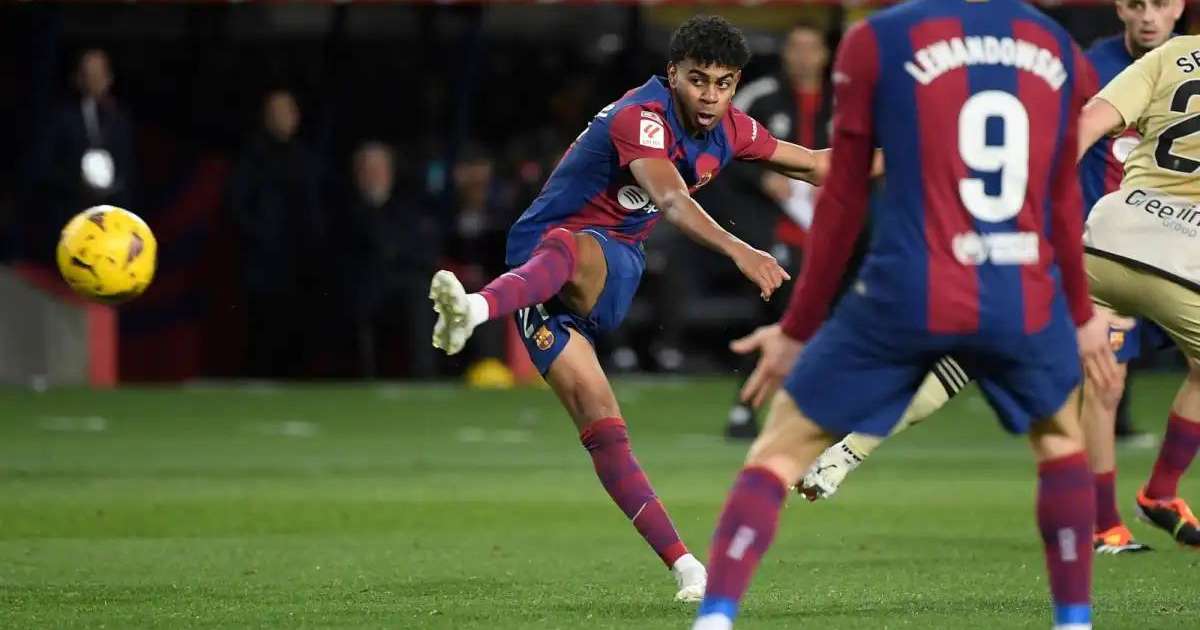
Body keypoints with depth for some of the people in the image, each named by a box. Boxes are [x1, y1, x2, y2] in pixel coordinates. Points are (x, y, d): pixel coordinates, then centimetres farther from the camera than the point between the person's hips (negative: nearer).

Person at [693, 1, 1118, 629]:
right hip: (1026, 305, 3)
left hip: (905, 298, -2)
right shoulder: (1061, 52, 10)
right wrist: (1082, 313, 34)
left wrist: (797, 328, 12)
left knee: (779, 451, 10)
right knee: (1060, 438, 32)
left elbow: (842, 201, 4)